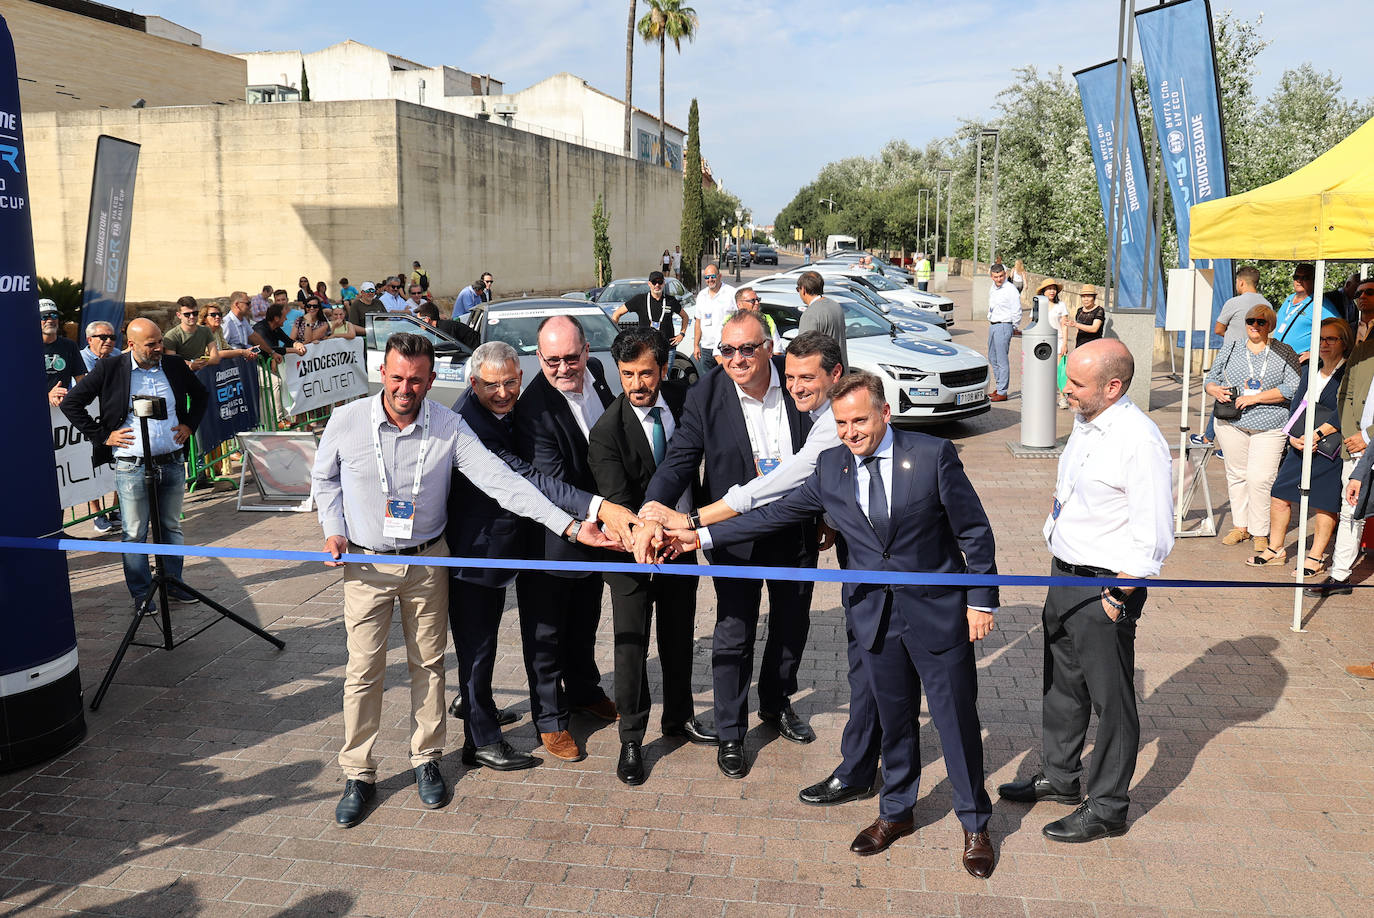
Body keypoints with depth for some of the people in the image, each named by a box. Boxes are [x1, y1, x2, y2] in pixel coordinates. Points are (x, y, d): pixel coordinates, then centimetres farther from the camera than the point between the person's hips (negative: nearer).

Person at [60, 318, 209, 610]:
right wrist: (102, 435, -6)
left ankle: (173, 584, 27)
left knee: (172, 527, 14)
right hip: (132, 467, -3)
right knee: (135, 533, 4)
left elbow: (201, 395, 22)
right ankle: (141, 593, 16)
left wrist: (189, 425, 9)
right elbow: (71, 403, -1)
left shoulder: (174, 366, 5)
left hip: (173, 463, 4)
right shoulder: (110, 370, -6)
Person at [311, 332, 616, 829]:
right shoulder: (346, 421, -12)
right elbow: (324, 478, 8)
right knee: (363, 670, 3)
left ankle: (426, 759, 30)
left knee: (428, 663, 11)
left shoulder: (448, 428, -14)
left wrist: (570, 525, -28)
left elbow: (502, 481, -20)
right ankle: (358, 774, 20)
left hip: (427, 561, 1)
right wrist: (334, 529, -7)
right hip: (365, 563, 0)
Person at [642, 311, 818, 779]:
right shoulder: (707, 395, -14)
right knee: (734, 635, 6)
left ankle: (777, 703, 45)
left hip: (795, 531, 3)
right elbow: (680, 459, -17)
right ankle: (730, 734, 25)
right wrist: (654, 505, -34)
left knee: (792, 624, 20)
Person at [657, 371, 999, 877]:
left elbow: (974, 531, -6)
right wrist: (703, 535, 3)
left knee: (956, 718, 7)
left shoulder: (933, 454, -11)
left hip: (937, 609, -3)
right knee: (893, 718, 16)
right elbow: (777, 513, 5)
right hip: (874, 614, 3)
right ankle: (896, 813, 37)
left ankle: (975, 825, 27)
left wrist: (981, 600, -7)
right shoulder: (831, 467, 0)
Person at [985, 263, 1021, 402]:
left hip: (1004, 326, -9)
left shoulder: (1011, 290, -14)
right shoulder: (992, 288, 11)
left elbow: (1017, 312, -11)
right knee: (992, 358, 14)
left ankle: (1002, 393, -6)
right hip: (992, 326, 9)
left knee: (1002, 360, -8)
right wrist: (991, 322, 18)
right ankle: (998, 387, 25)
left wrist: (1013, 328, -2)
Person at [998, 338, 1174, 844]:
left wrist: (1117, 597, -18)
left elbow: (1152, 538, -21)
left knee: (1110, 698, 6)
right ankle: (1059, 777, 40)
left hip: (1107, 585, -9)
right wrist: (1061, 571, 16)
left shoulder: (1139, 441, -22)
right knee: (1062, 683, 22)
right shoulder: (1085, 423, 5)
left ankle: (1107, 808, 22)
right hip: (1064, 574, 9)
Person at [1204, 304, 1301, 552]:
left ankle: (1261, 533, 3)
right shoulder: (1230, 351, 10)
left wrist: (1256, 397, -15)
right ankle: (1240, 526, 23)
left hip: (1270, 427, -3)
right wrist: (1215, 390, -9)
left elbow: (1292, 387, -8)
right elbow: (1210, 379, 14)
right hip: (1232, 423, 3)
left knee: (1260, 478, -8)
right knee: (1237, 475, 9)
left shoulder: (1285, 353, 2)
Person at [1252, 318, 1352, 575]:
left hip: (1330, 450, -7)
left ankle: (1316, 558, 11)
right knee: (1279, 495, 5)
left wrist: (1316, 435, -21)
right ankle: (1275, 550, 18)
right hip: (1300, 447, 7)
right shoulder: (1310, 374, 15)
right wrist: (1294, 437, -4)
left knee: (1323, 503, 0)